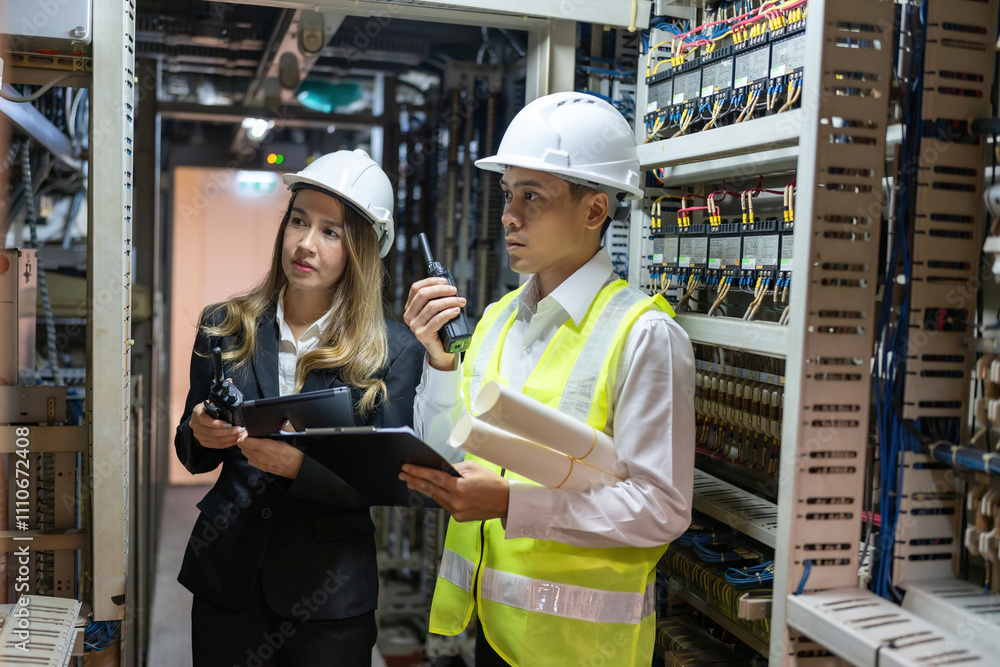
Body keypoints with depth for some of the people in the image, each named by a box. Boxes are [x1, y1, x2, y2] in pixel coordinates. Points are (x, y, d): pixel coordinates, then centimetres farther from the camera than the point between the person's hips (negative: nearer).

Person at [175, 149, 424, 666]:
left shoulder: (394, 350, -8)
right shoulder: (225, 328, 1)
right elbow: (192, 457, 9)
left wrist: (299, 464, -24)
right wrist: (200, 434, -14)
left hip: (330, 595, -2)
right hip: (226, 580, 2)